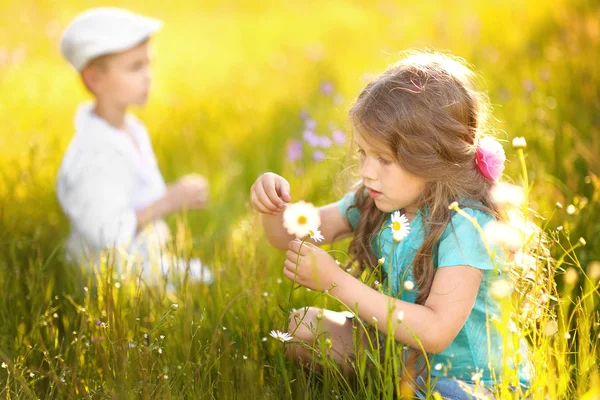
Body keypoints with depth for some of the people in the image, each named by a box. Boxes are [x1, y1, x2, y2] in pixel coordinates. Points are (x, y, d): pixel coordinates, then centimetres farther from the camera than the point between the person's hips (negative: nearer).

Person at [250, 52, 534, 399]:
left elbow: (436, 333, -33)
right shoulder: (374, 201, -3)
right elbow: (291, 236, 5)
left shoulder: (465, 225, -25)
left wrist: (336, 281, -31)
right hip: (398, 353, 8)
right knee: (301, 325, 0)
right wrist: (276, 206, -19)